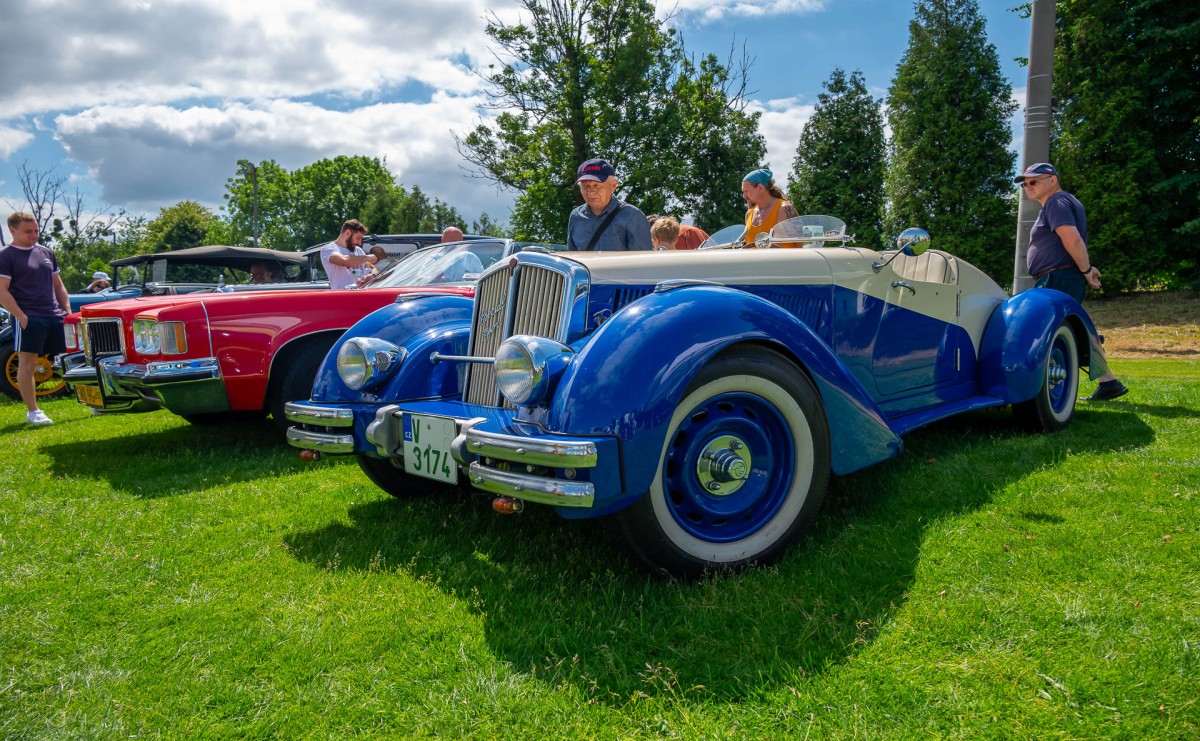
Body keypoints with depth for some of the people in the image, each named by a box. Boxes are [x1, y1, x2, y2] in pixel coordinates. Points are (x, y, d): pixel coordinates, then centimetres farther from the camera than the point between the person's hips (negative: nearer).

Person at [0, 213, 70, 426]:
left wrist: (68, 311, 11)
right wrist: (21, 316, -17)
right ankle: (32, 411, 3)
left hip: (56, 317, 5)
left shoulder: (46, 253, 17)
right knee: (27, 364, -3)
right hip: (29, 319, -5)